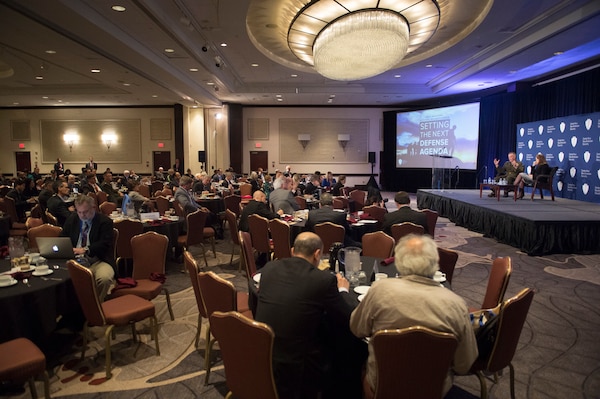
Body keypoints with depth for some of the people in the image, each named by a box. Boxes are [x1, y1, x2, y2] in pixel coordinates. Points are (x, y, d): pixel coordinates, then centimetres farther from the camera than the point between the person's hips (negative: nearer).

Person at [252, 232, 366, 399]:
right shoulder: (324, 279, -15)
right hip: (296, 368, -5)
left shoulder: (269, 268, -1)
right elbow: (350, 318, -4)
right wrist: (343, 290, 14)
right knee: (356, 349, 17)